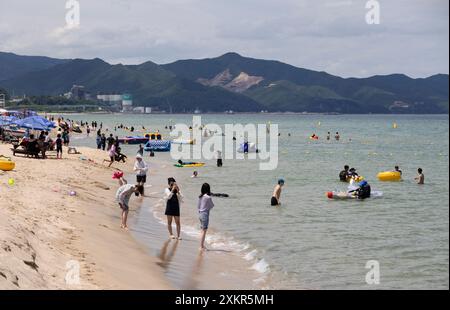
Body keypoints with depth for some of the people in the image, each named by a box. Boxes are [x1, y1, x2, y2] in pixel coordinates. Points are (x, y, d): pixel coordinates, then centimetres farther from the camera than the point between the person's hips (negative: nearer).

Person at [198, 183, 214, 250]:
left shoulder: (200, 197, 5)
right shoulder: (208, 197, -15)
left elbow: (198, 206, 12)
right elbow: (212, 206, -3)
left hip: (200, 214, 7)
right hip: (205, 214, -7)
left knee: (203, 231, 16)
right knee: (204, 231, -4)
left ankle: (202, 245, 22)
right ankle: (201, 247, -5)